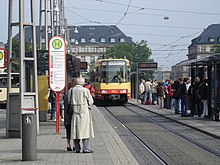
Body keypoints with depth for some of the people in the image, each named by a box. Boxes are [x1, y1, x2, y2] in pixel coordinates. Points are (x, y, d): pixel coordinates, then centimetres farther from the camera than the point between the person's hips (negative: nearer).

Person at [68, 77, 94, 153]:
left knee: (76, 130, 9)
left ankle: (77, 148, 10)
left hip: (75, 112, 4)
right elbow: (91, 101, -2)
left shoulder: (70, 90, 2)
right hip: (84, 111, -4)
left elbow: (69, 101, 6)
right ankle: (85, 148, -5)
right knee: (85, 129, 0)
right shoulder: (85, 90, -9)